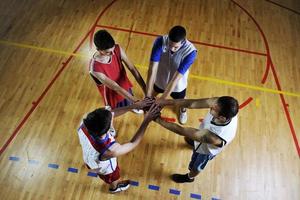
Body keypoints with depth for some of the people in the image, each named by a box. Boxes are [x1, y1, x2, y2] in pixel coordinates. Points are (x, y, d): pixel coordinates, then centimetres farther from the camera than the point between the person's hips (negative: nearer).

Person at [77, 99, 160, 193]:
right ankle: (114, 187, 68)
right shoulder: (110, 150, -50)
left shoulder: (85, 123, -36)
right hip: (105, 169, -4)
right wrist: (146, 121, -31)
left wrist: (134, 106, -24)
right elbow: (133, 143, -32)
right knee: (113, 178, 32)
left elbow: (112, 113, -22)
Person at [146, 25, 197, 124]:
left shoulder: (190, 52, -37)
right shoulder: (160, 41, -33)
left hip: (178, 85, -1)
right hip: (159, 80, 1)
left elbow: (175, 78, -37)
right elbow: (152, 69, -37)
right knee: (151, 96, 31)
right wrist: (148, 96, -42)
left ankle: (183, 109, 67)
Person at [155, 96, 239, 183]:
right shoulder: (223, 104, -37)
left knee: (196, 166, 29)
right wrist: (168, 102, -37)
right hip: (204, 133, 5)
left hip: (206, 149, -5)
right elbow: (192, 103, -31)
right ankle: (194, 143, 77)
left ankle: (189, 177, 63)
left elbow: (181, 131, -44)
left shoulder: (215, 137, -51)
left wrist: (158, 119, -36)